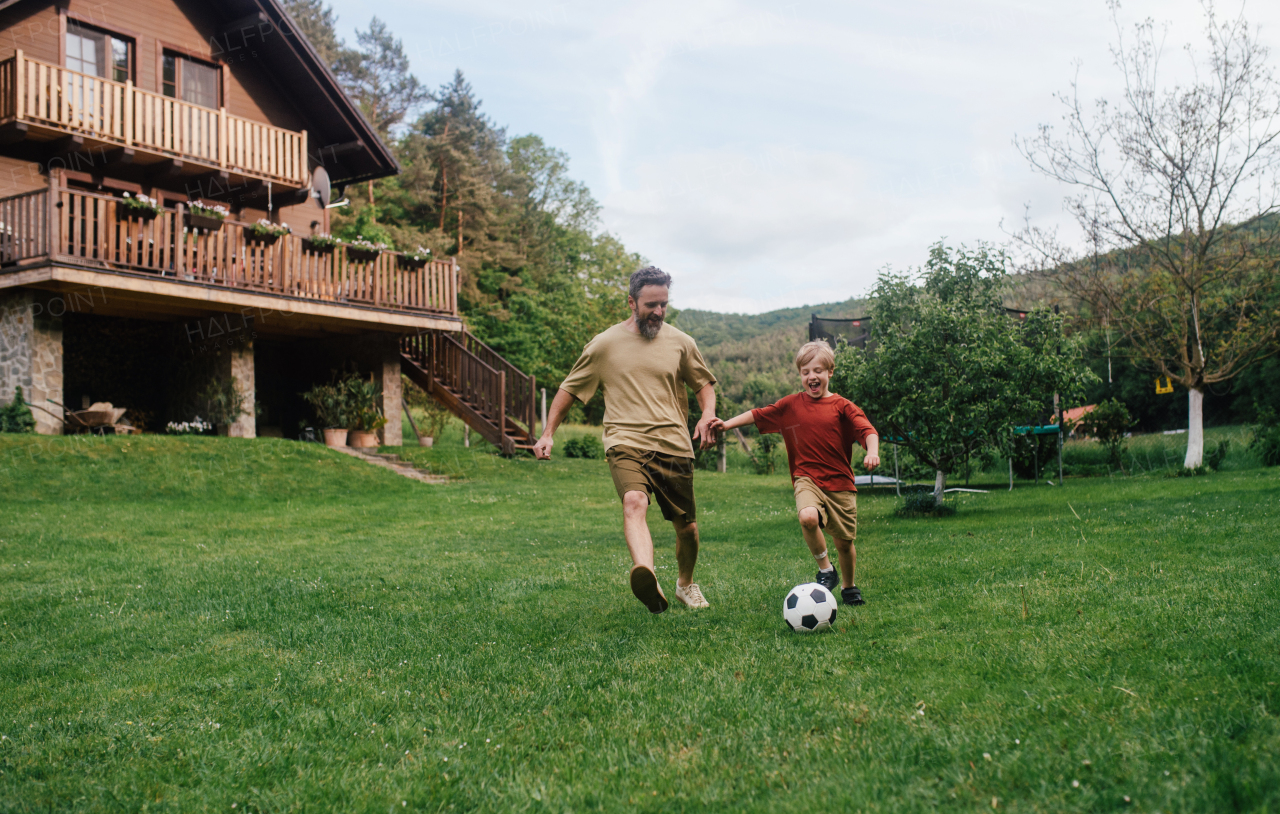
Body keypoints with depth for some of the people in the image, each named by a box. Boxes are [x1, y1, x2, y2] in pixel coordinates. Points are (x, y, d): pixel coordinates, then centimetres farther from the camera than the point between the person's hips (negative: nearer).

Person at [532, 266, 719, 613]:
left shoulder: (681, 343, 8)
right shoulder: (605, 344, 2)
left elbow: (704, 383, 20)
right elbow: (569, 389, 10)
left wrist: (708, 414, -1)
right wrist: (548, 434, 4)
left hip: (673, 445, 3)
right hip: (626, 442, -3)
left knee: (687, 527, 10)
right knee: (634, 501, -32)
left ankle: (686, 584, 38)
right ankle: (645, 575, -55)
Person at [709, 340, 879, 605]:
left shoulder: (842, 406, 0)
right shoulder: (791, 405, 6)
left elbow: (867, 430, -9)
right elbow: (758, 415, 10)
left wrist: (872, 452, -28)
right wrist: (727, 424, 1)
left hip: (840, 483, 0)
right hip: (807, 479, 0)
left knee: (844, 541, 8)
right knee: (808, 517, -32)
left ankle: (849, 587, 37)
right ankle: (825, 569, -6)